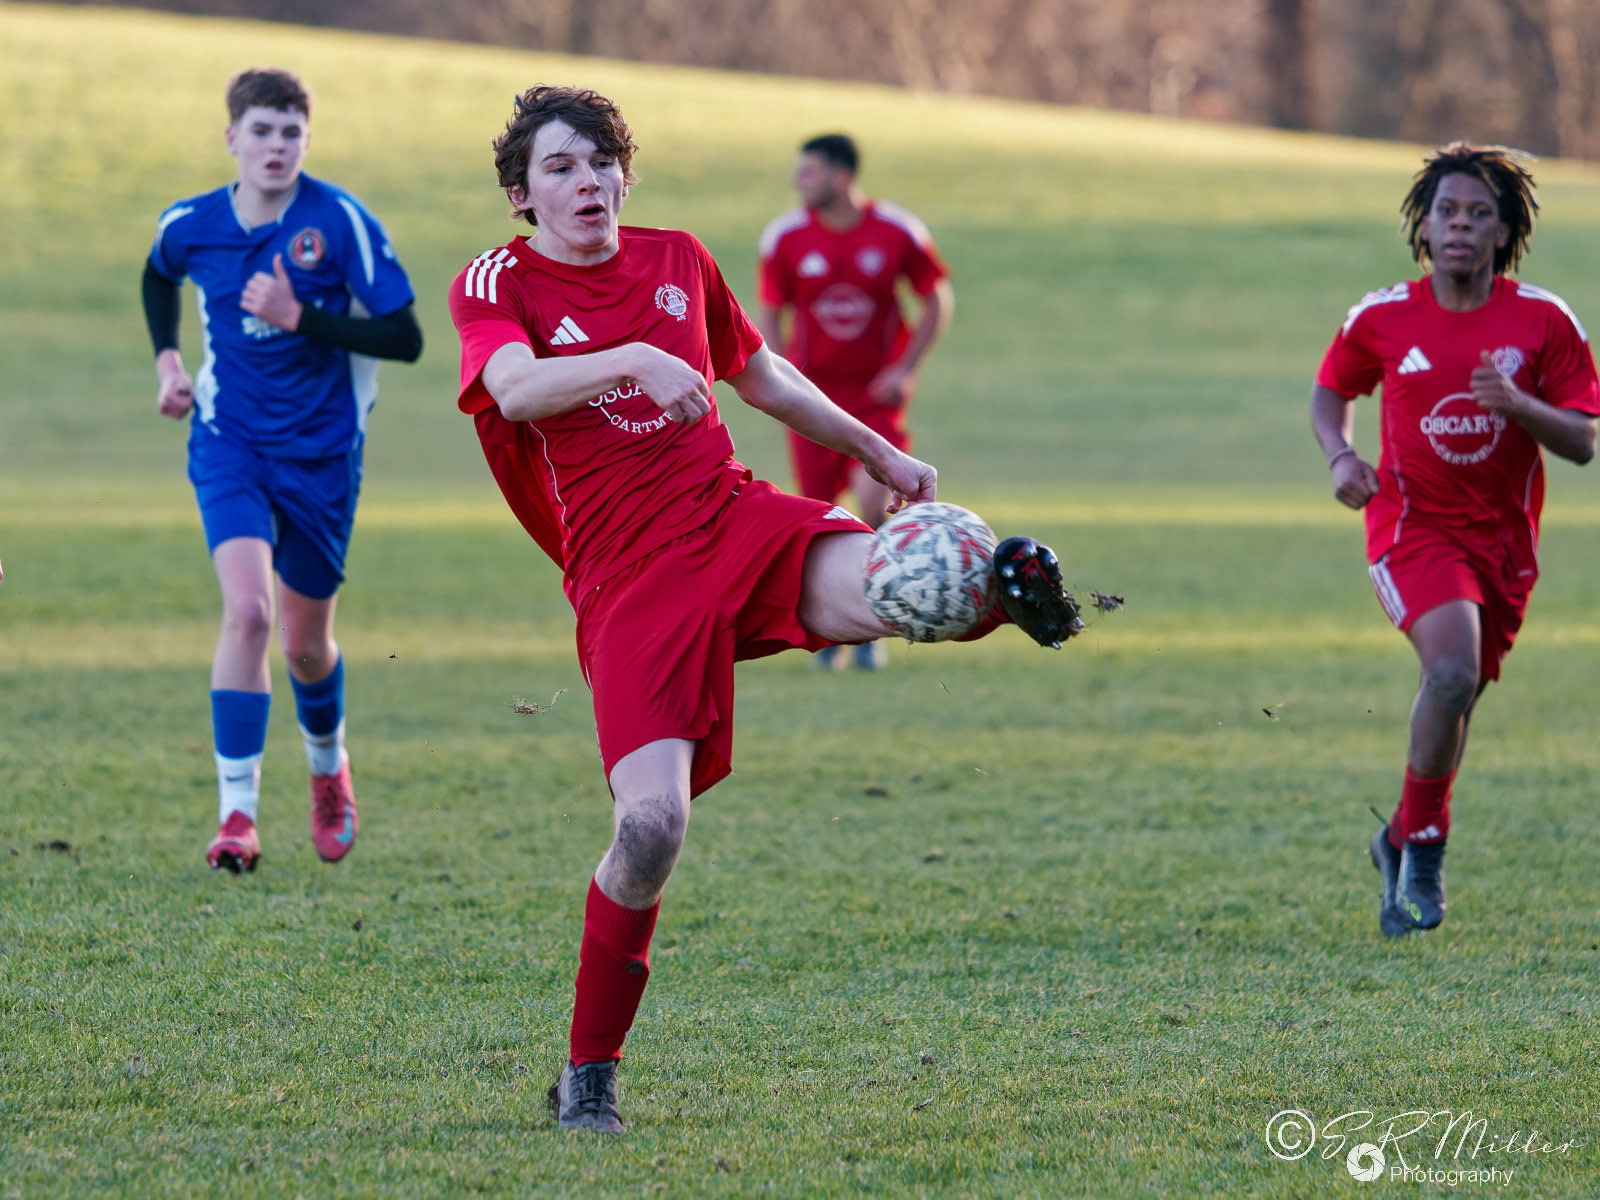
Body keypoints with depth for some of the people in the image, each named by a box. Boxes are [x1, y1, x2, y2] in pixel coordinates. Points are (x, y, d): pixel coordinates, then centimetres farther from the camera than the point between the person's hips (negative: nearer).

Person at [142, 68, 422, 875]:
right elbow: (159, 277, 22)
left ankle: (328, 767, 45)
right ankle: (236, 814, -19)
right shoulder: (190, 226, -4)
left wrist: (300, 317, -24)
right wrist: (166, 359, 8)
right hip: (229, 440, 0)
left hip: (322, 449, 0)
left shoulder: (341, 222, -15)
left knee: (306, 642, 12)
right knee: (247, 611, -22)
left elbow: (405, 339, -16)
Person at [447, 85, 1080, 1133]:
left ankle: (1004, 587, -10)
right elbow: (516, 389, -22)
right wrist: (635, 359, -37)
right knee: (651, 826, -17)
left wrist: (878, 451, 34)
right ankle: (589, 1075, -3)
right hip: (626, 578, -3)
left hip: (737, 520, 3)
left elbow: (762, 375, 30)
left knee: (891, 582, -37)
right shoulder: (498, 285, 0)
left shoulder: (677, 260, 15)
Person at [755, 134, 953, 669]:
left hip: (877, 391, -1)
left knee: (874, 500, -18)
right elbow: (768, 311, 6)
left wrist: (906, 368, -5)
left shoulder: (898, 232, -7)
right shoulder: (786, 237, -5)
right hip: (813, 393, 1)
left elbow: (938, 300, 4)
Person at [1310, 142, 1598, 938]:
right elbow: (1331, 390, 14)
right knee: (1453, 670, -26)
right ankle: (1424, 843, -9)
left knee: (1455, 696, 11)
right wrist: (1340, 455, -5)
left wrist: (1517, 403, -23)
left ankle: (1401, 843, 36)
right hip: (1412, 524, -2)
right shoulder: (1382, 318, -3)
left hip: (1503, 537, 2)